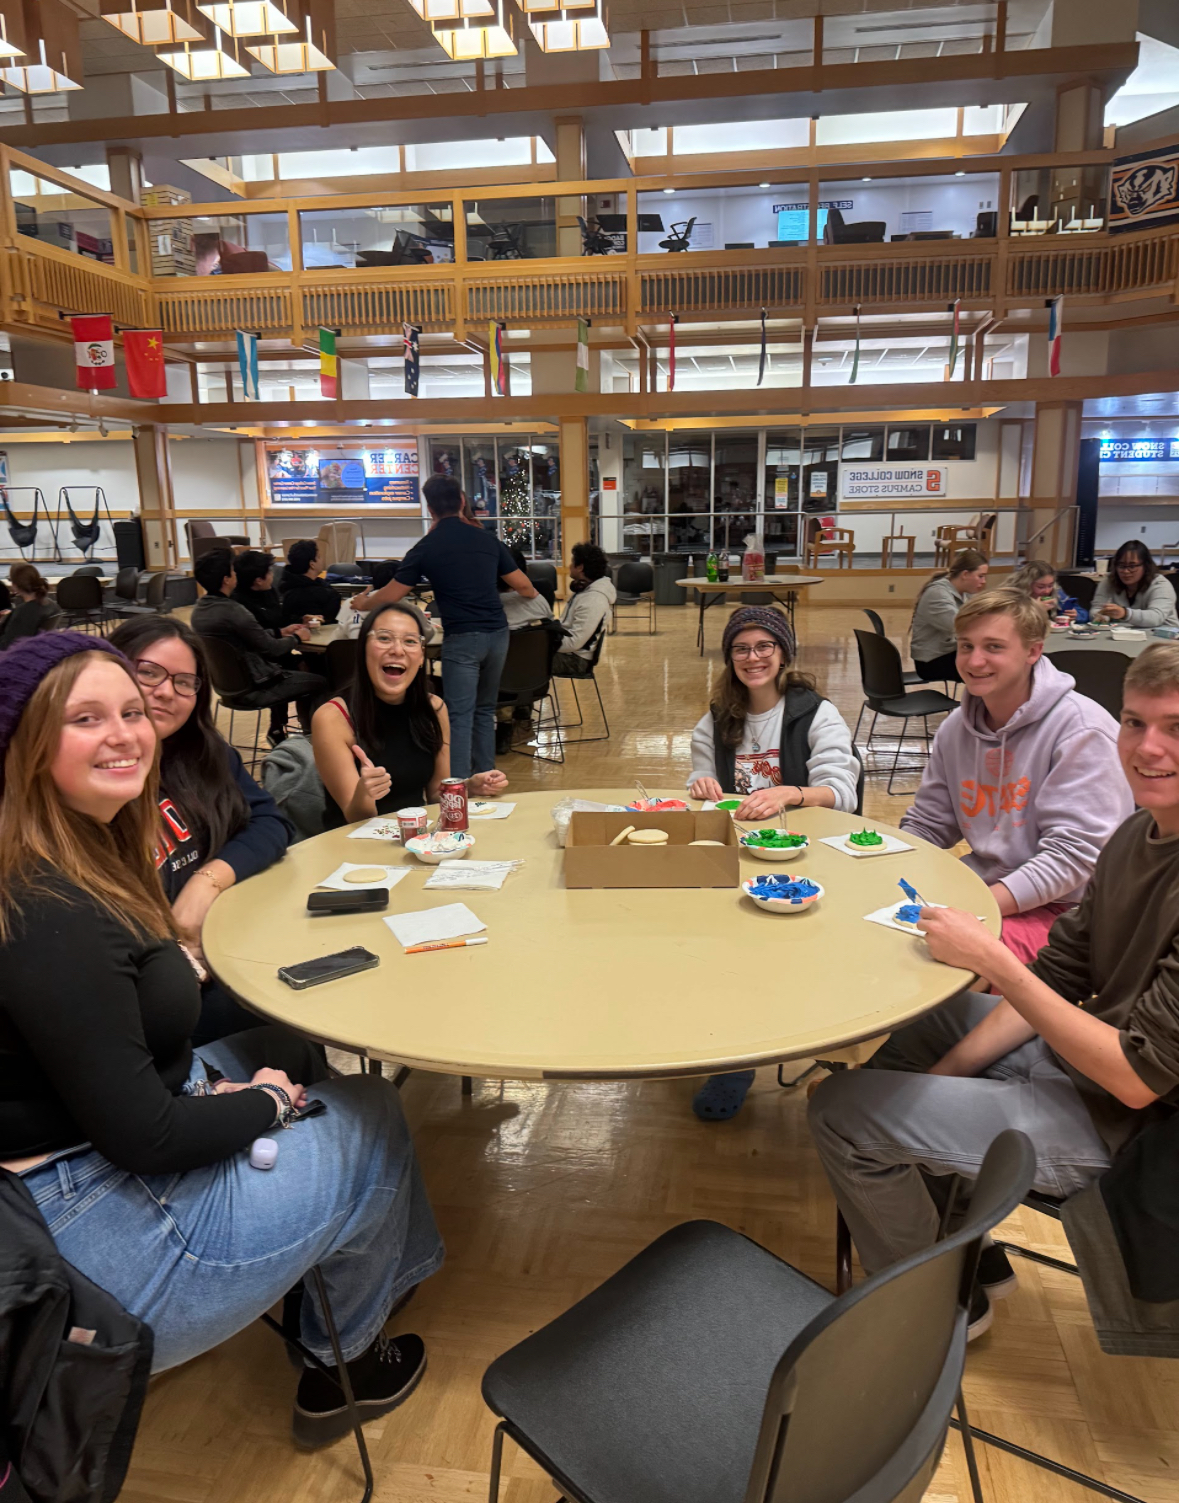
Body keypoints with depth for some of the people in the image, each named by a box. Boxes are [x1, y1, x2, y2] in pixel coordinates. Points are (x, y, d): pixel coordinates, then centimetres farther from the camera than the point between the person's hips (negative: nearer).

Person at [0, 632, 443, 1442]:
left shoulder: (92, 850, 0)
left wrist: (214, 1089, -2)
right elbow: (142, 1135, -27)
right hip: (94, 1230, -9)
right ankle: (344, 1365, 30)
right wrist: (263, 1100, -10)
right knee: (374, 1119, 4)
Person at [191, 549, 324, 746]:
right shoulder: (232, 611, -27)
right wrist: (296, 638, 0)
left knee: (281, 664, 33)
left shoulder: (199, 608, 1)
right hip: (253, 687, -9)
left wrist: (281, 632, 15)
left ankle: (277, 730, 37)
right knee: (317, 683, 7)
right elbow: (272, 648, -18)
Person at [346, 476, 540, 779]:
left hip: (462, 639, -4)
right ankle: (485, 776, 21)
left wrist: (363, 603, 25)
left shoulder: (425, 548, -1)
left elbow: (391, 595, 4)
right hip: (497, 633, 5)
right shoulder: (487, 538, 8)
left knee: (460, 715, -3)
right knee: (484, 709, 17)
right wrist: (533, 595, 36)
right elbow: (522, 585, 12)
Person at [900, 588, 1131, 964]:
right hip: (981, 885, 7)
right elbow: (926, 824, 13)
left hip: (1064, 906, -6)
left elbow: (1074, 853, -20)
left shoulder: (1081, 730, -14)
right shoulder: (956, 727, 6)